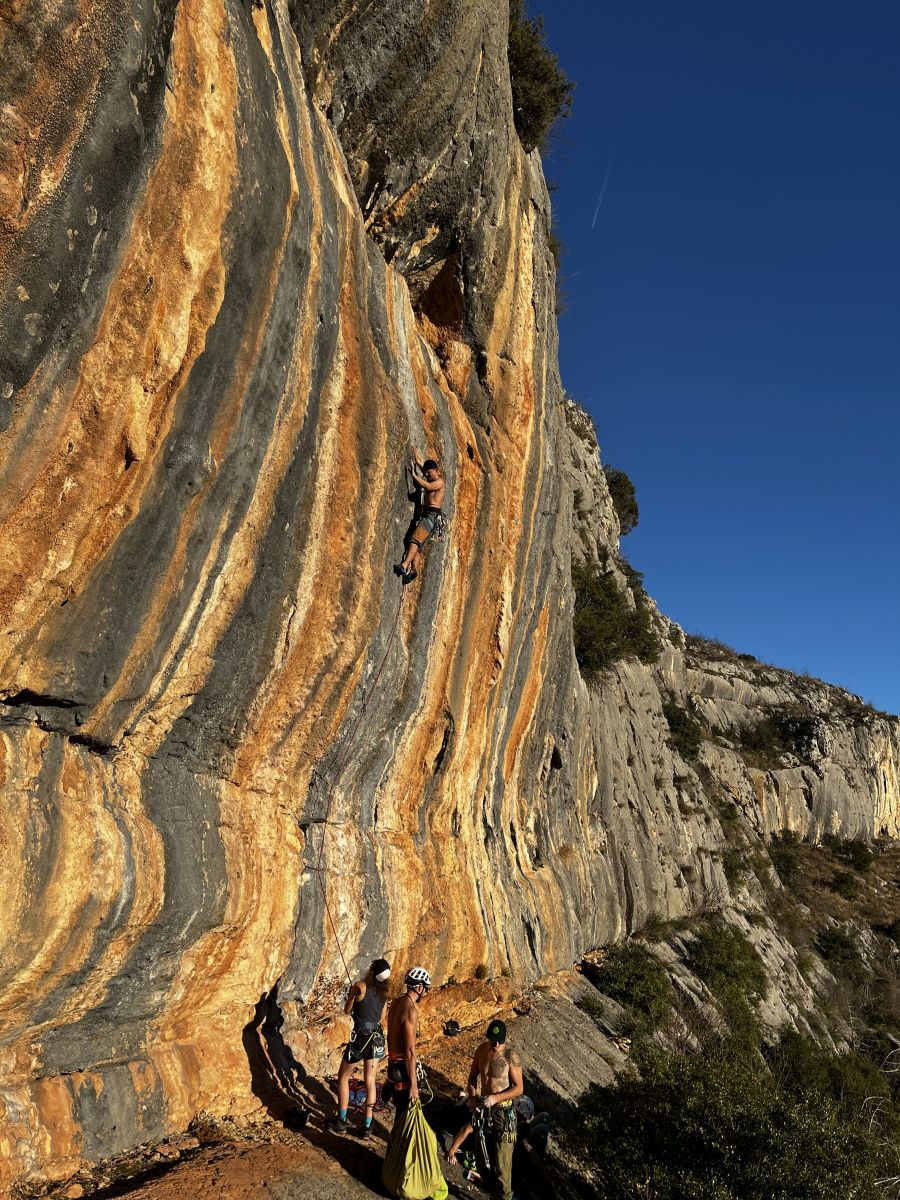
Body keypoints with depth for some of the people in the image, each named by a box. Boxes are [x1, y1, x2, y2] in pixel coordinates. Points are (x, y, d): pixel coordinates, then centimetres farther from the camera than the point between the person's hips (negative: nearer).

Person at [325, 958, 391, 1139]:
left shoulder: (361, 986, -14)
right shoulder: (384, 992, 3)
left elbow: (347, 1010, -3)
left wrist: (351, 995, 14)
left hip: (360, 1037, -5)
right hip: (377, 1037, 5)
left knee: (343, 1078, 14)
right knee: (370, 1081, 13)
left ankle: (341, 1121, 18)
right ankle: (367, 1126, 15)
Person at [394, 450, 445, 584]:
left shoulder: (440, 481, -1)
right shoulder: (429, 479, 24)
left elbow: (428, 486, -21)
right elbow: (419, 461, 30)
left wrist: (414, 475, -19)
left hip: (433, 514, -9)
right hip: (424, 513, 9)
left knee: (415, 538, -25)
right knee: (416, 542, -5)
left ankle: (404, 566, -39)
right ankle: (412, 569, -16)